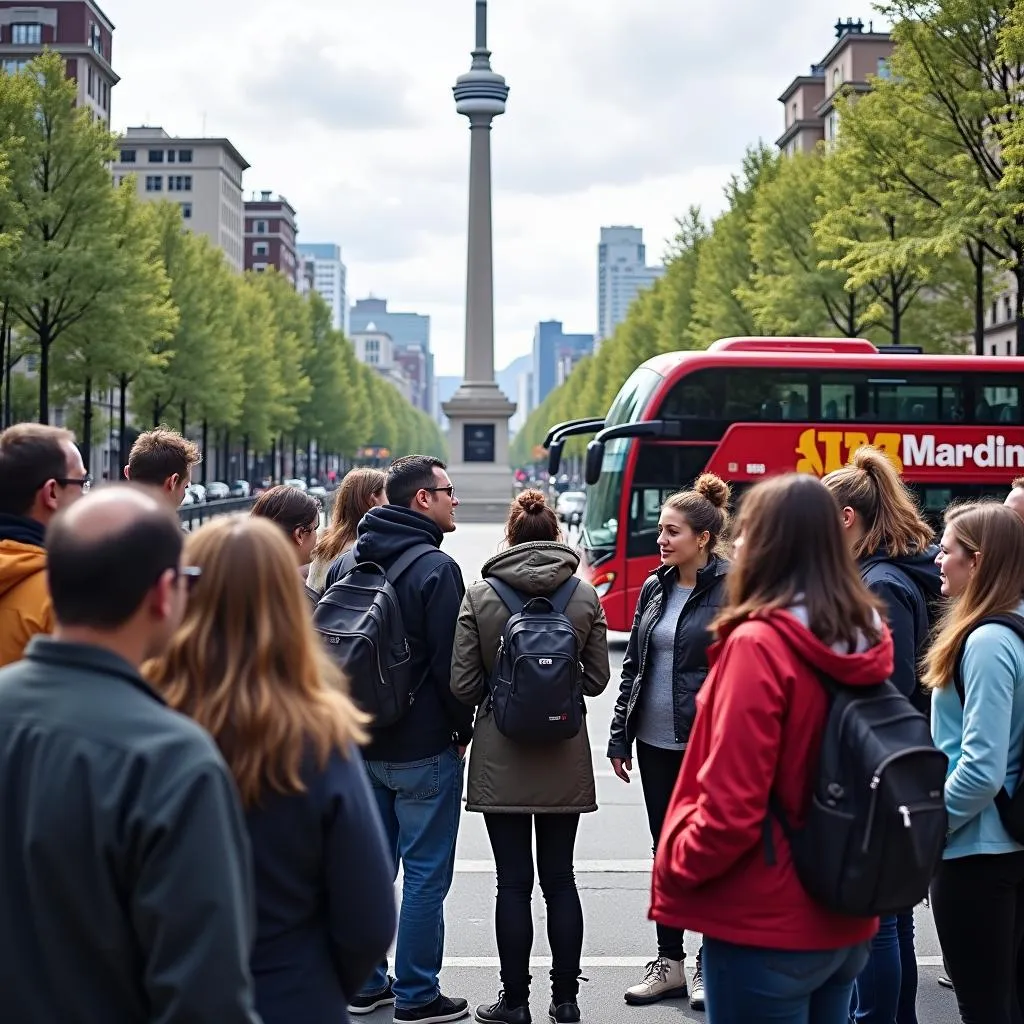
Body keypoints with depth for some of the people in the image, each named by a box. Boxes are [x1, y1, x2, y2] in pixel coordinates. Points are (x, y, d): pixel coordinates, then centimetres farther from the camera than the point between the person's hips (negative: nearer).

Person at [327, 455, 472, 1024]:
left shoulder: (347, 563, 9)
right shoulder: (436, 567, -15)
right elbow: (450, 663, -15)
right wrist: (464, 728, -1)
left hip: (361, 743, 7)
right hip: (425, 748, -7)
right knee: (426, 872, 1)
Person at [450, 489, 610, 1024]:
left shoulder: (479, 596, -7)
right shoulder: (586, 597, -3)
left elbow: (463, 684, -7)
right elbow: (596, 679, 2)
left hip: (500, 759, -2)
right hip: (564, 759, 2)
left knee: (513, 883, 5)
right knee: (559, 878, 11)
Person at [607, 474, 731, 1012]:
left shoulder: (732, 590, -11)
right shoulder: (655, 588, 8)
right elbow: (633, 663, 12)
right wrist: (619, 735, 9)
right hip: (655, 743, 6)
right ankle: (669, 961, 23)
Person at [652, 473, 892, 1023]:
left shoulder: (759, 644, -20)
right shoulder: (869, 639, 2)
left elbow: (731, 805, -21)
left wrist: (676, 865, -5)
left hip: (766, 925, -7)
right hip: (845, 918, 7)